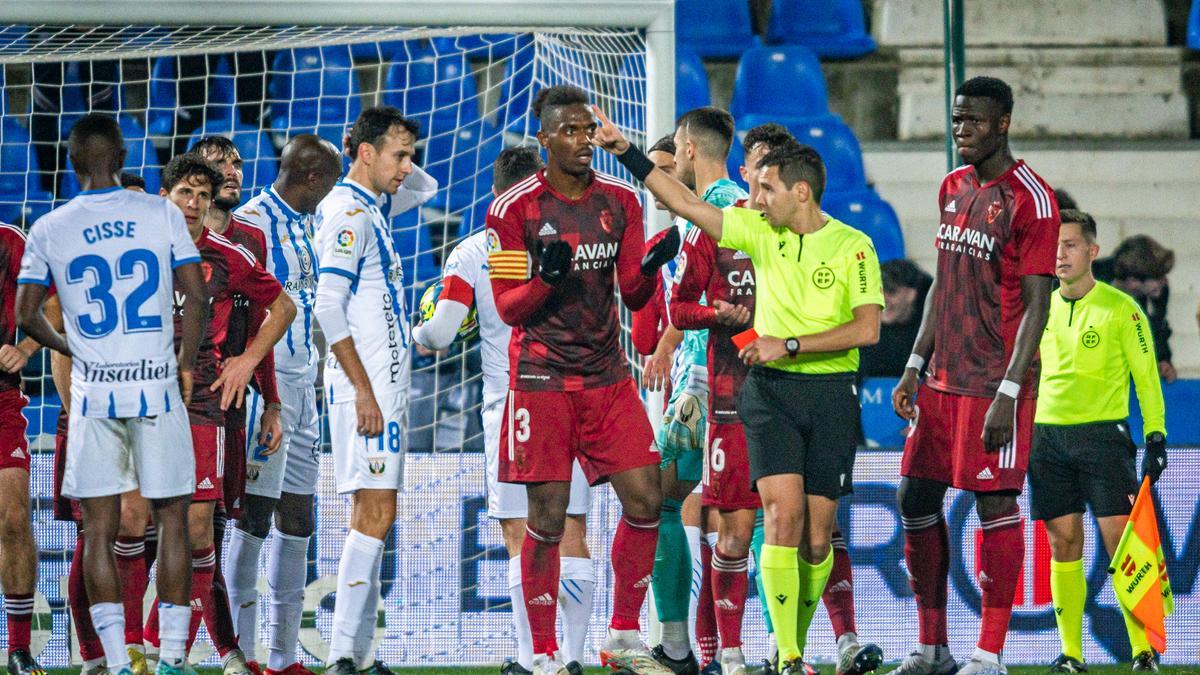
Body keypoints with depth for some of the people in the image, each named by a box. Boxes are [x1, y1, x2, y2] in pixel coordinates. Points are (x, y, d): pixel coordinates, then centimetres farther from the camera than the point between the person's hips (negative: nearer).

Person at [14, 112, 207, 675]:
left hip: (93, 391, 0)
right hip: (158, 388, 0)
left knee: (100, 528, 4)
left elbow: (26, 316, 3)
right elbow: (196, 297, -2)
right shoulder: (162, 214, -1)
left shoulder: (49, 230, 1)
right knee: (171, 520, 7)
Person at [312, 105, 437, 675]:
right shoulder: (347, 212, -12)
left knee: (371, 515, 9)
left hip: (383, 386, 10)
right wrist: (363, 389, -20)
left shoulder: (372, 206, 16)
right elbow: (329, 308, -19)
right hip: (365, 388, -10)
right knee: (376, 512, -15)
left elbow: (425, 190, 39)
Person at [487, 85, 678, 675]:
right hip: (541, 379, -4)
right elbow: (507, 307, -5)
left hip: (608, 377, 4)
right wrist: (546, 278, -25)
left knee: (645, 500, -4)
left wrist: (650, 266, -15)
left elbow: (634, 296, 7)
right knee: (547, 519, -4)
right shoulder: (514, 209, -5)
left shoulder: (620, 201, 8)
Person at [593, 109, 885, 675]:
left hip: (830, 394, -1)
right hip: (770, 391, 1)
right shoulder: (761, 232, 6)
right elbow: (686, 205, 7)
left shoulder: (853, 246, -4)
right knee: (783, 514, -15)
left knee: (817, 538, 3)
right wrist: (626, 153, 3)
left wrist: (788, 345, -16)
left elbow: (867, 328, -12)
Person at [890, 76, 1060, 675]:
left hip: (995, 381, -8)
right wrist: (914, 367, 14)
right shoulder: (953, 189, 13)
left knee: (995, 506, -6)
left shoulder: (1030, 199, -11)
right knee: (915, 498, 7)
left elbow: (1035, 304, -14)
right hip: (943, 379, 8)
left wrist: (1008, 393, -19)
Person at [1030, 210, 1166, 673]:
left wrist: (1156, 437, -7)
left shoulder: (1121, 309, -2)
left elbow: (1146, 377, -1)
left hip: (1103, 434, -4)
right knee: (1063, 544, 3)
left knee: (1121, 540, -10)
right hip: (1047, 438, 4)